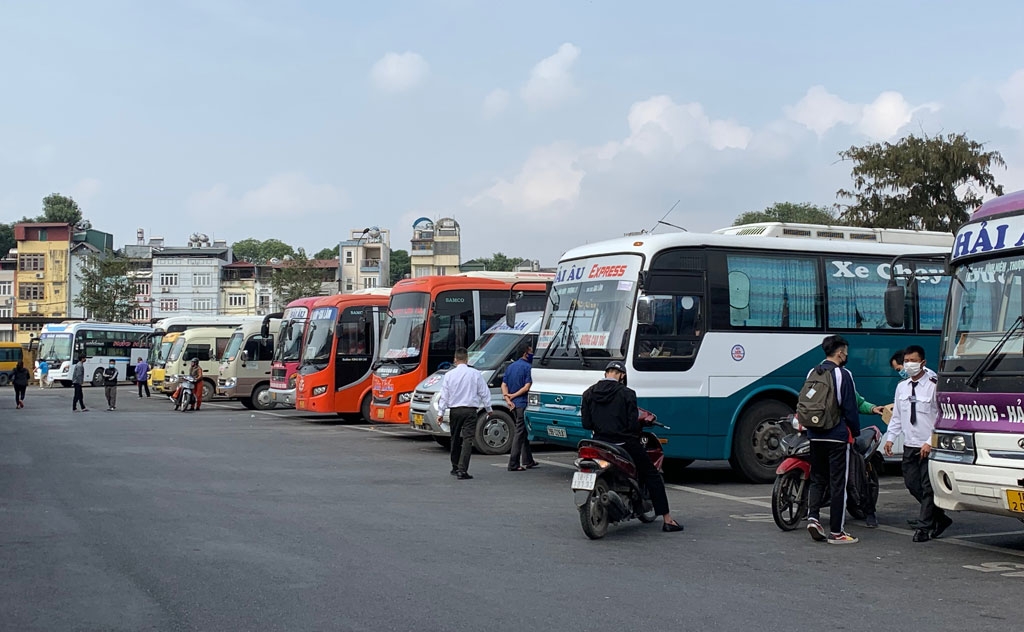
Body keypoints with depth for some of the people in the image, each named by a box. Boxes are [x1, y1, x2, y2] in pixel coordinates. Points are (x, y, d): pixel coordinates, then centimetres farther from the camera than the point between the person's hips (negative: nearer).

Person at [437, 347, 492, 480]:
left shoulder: (449, 375, -1)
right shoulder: (475, 374, -2)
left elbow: (444, 395, 1)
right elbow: (484, 393, 4)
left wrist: (440, 412, 6)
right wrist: (488, 408, 16)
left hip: (454, 410, 2)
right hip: (470, 410, -2)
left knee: (455, 439, 16)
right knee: (467, 439, -6)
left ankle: (455, 467, 28)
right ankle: (462, 470, -15)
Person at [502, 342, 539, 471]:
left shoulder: (511, 366, 13)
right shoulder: (528, 367, -11)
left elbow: (504, 385, 7)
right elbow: (527, 387, -18)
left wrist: (508, 399, -4)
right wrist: (513, 396, -9)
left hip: (513, 404, 8)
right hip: (522, 403, -8)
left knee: (523, 431, 19)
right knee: (520, 433, -6)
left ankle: (528, 461, 27)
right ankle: (513, 464, -8)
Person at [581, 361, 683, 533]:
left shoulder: (588, 394, 3)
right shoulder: (626, 393, -9)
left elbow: (586, 424, 2)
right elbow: (633, 424, -13)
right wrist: (640, 428, 9)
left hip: (600, 444, 4)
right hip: (625, 443, -4)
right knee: (652, 476, 9)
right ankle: (667, 520, 6)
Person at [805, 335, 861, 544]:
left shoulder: (812, 373, 9)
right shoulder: (842, 374, -10)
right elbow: (850, 408, -10)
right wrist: (856, 432, 3)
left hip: (815, 435, 6)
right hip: (837, 436, -6)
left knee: (817, 479, 16)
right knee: (838, 483, 0)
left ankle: (812, 516, -5)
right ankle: (836, 532, 3)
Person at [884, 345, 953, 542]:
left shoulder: (933, 385, -10)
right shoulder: (902, 387, 10)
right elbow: (897, 416, 18)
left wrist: (930, 443, -17)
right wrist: (890, 438, 7)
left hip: (929, 446, -7)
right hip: (909, 445, 7)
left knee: (927, 488, -2)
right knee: (911, 484, 9)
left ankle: (924, 527, 6)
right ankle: (940, 518, 25)